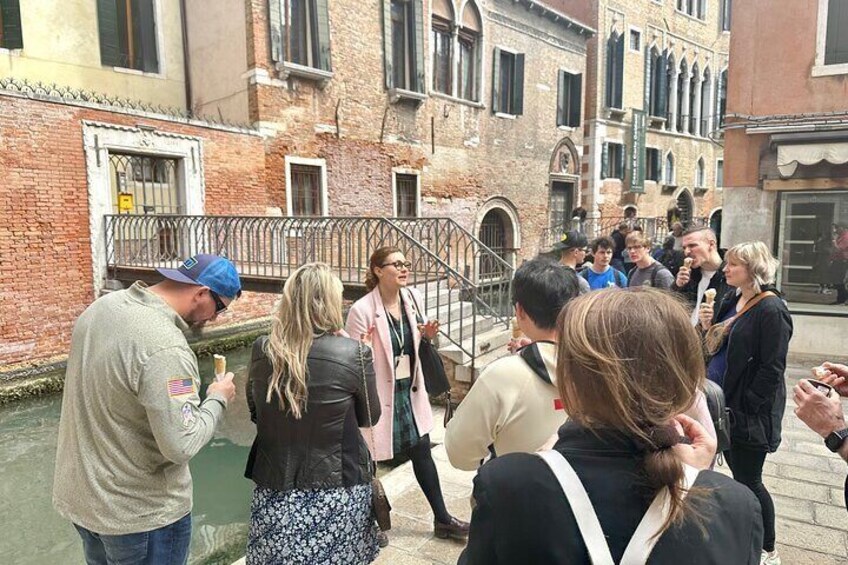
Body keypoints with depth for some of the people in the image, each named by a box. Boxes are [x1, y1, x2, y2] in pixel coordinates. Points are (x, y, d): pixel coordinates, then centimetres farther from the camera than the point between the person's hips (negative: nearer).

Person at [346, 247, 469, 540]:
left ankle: (442, 519, 30)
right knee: (369, 458, 10)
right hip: (377, 392, -6)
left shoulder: (413, 298, -2)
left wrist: (427, 335, -6)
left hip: (408, 389, 6)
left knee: (422, 451, 15)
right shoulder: (362, 309, -20)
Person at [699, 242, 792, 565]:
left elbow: (772, 368, -19)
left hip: (749, 411, -8)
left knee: (748, 480, 4)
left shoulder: (770, 309, -17)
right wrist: (707, 327, -3)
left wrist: (747, 406, -17)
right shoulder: (731, 300, 9)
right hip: (722, 402, 8)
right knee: (739, 474, 19)